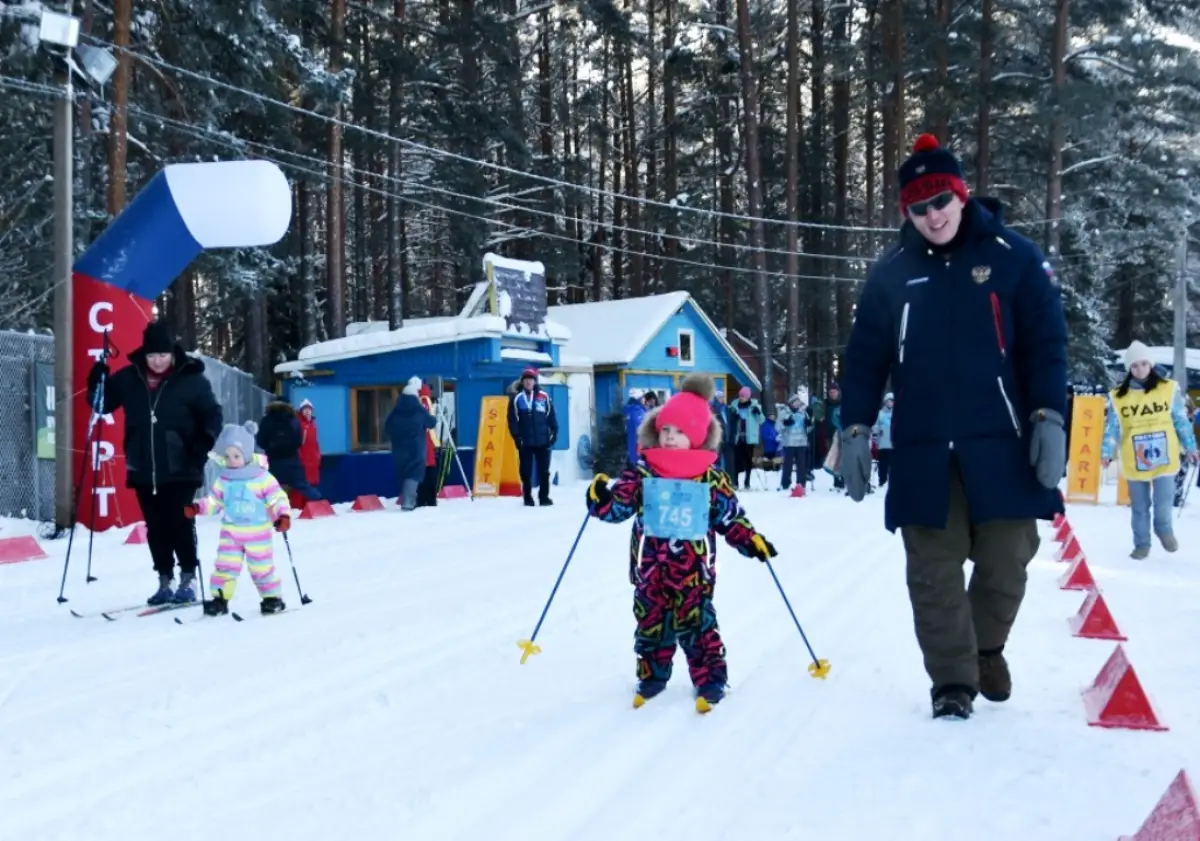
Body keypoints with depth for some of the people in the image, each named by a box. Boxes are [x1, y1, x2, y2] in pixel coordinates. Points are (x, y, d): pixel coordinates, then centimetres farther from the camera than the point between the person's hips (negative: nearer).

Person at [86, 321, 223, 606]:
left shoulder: (192, 380, -6)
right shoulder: (129, 378, 3)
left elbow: (213, 415, -1)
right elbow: (102, 404, 13)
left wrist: (203, 445, -16)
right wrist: (97, 383, -7)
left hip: (180, 470, -4)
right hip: (143, 471, 4)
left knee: (180, 524, -2)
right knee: (155, 528, 10)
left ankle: (188, 578, 11)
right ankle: (165, 581, 20)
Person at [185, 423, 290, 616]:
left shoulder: (262, 477, -11)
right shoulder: (223, 480, 1)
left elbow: (277, 497, -11)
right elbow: (214, 501, 7)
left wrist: (283, 515, -25)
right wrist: (198, 508, -9)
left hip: (258, 533, -3)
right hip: (230, 533, 3)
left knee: (262, 568, 6)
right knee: (224, 566, 0)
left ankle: (272, 597, 21)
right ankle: (219, 599, 8)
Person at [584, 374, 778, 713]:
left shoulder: (711, 477, -2)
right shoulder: (642, 472, -1)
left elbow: (730, 517, 3)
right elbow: (619, 506, -1)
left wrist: (752, 541, -7)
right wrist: (600, 499, -20)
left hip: (693, 570, -2)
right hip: (650, 569, 2)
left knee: (698, 625, 4)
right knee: (651, 624, 13)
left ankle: (710, 679, 17)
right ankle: (651, 676, 29)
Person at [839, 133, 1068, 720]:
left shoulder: (1012, 258, 1)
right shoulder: (892, 273, 6)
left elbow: (1046, 343, -1)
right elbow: (864, 358, 6)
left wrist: (1049, 419, -10)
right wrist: (855, 430, 0)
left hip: (1002, 445, -1)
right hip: (923, 453, 1)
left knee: (1006, 561, 7)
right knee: (934, 572, 2)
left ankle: (986, 648, 34)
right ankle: (953, 680, 15)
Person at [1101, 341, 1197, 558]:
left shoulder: (1169, 389, -1)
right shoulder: (1118, 396, -1)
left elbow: (1181, 420, 6)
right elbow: (1112, 427, 0)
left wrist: (1189, 446, 7)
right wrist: (1106, 452, -10)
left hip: (1164, 459, -1)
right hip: (1135, 463, 1)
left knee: (1163, 503, -1)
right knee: (1139, 507, 11)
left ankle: (1164, 529, 31)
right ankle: (1142, 544, 28)